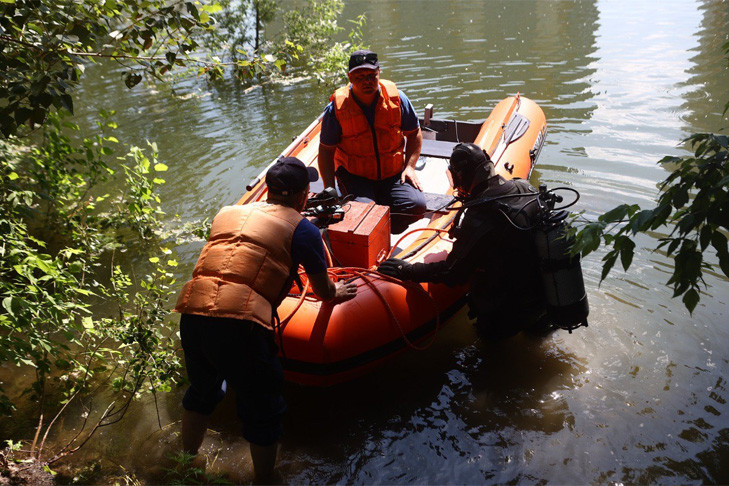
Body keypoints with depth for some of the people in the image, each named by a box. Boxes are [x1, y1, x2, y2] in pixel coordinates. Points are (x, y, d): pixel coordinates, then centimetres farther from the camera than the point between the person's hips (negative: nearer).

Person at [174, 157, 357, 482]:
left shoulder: (227, 213, 23)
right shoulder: (301, 229, 7)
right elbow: (323, 290, 16)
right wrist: (337, 293, 39)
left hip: (191, 313, 6)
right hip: (240, 324, -6)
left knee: (201, 392, 32)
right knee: (262, 412, 17)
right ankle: (263, 478, 35)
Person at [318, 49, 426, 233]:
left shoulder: (396, 97, -3)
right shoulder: (336, 108, -9)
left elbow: (414, 133, 11)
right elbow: (326, 149, 0)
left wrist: (409, 166, -1)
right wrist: (329, 187, -10)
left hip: (393, 174, 3)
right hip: (354, 175, -2)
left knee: (417, 205, -21)